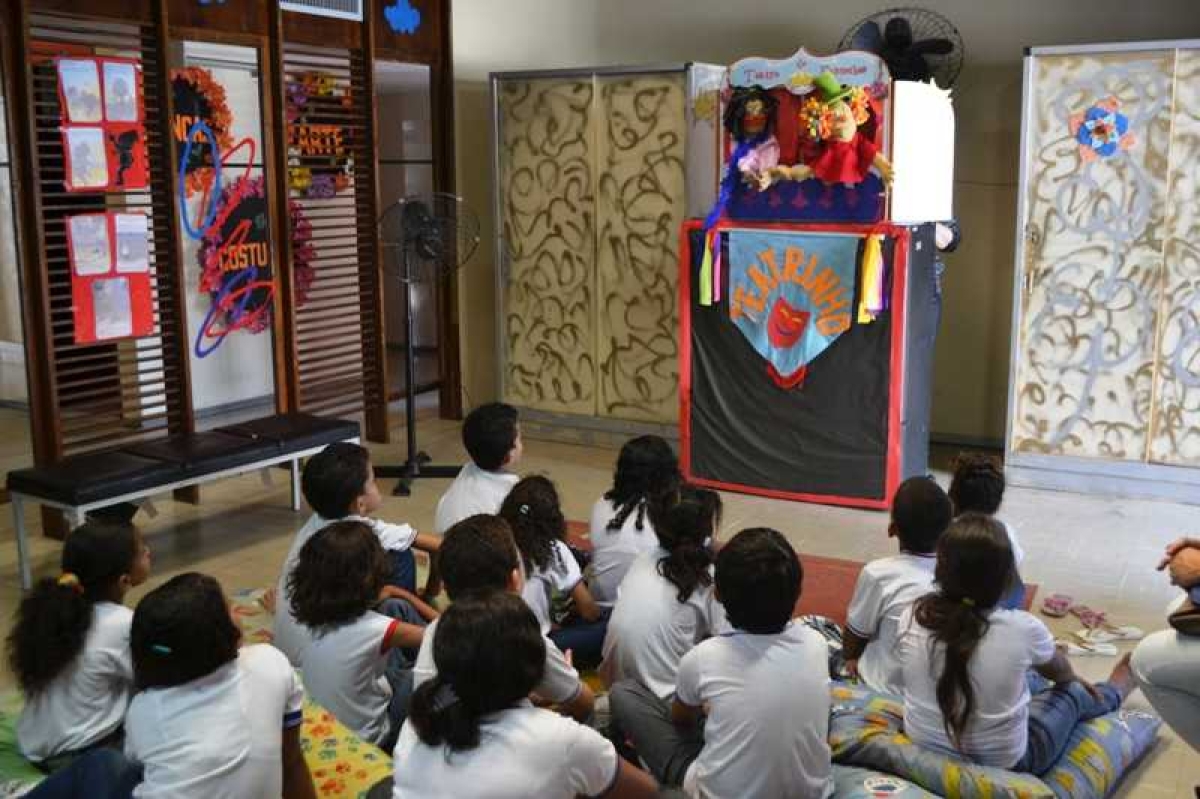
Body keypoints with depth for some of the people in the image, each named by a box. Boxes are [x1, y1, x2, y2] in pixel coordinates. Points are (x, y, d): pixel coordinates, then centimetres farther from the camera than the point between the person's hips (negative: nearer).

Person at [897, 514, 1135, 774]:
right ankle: (1116, 689, 58)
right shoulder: (1022, 629, -25)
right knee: (1073, 693, 25)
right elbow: (1060, 670, 2)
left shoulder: (912, 618, -18)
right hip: (1002, 764, -3)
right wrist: (1072, 678, 28)